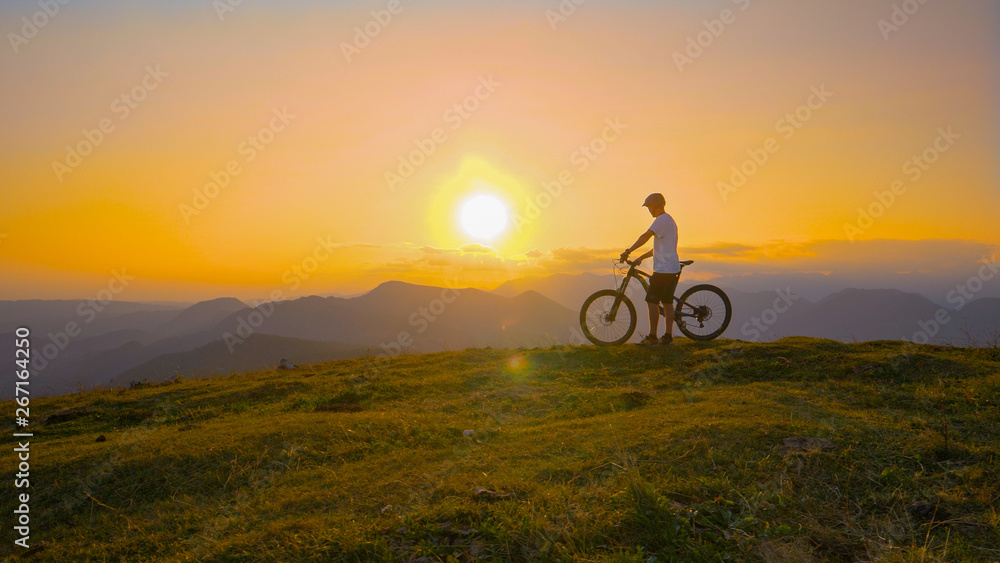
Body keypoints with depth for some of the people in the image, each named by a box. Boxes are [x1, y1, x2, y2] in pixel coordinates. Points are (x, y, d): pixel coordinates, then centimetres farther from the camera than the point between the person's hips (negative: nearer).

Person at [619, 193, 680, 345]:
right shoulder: (669, 220, 22)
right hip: (673, 269, 10)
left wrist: (628, 251, -24)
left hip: (663, 269, -10)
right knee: (667, 302, 10)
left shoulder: (662, 220, -11)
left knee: (652, 301, -6)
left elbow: (646, 236, -25)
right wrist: (642, 257, 22)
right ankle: (668, 336, 12)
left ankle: (652, 337, -4)